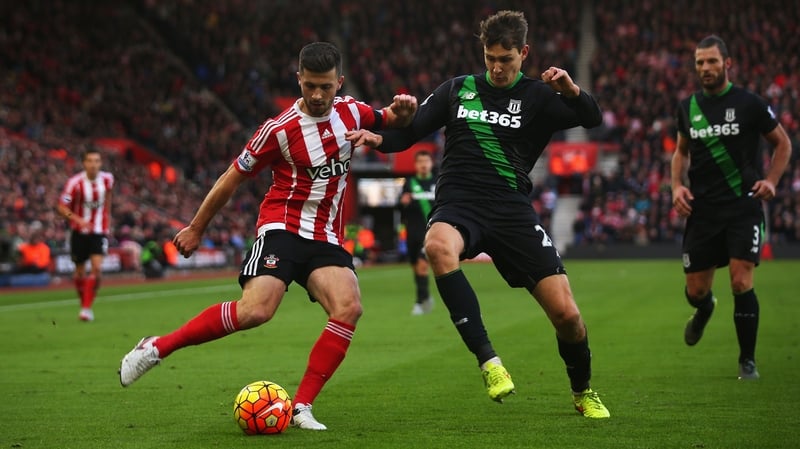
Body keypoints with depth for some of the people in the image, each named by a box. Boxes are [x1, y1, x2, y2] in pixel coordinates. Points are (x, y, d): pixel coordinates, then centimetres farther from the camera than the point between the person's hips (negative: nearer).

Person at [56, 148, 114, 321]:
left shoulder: (107, 179, -7)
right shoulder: (75, 182, -17)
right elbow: (61, 207, -14)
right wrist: (77, 219, -29)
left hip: (99, 231, 1)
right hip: (79, 231, -1)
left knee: (96, 268, -17)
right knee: (80, 272, 10)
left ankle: (87, 308, -10)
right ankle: (83, 303, 33)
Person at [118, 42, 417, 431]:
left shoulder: (350, 112, 5)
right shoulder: (280, 129, -10)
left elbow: (391, 121, 25)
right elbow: (233, 177, -1)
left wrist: (402, 110, 0)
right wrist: (196, 228, 6)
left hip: (326, 239, 5)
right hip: (282, 227, -5)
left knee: (349, 308, -22)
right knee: (255, 311, -27)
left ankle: (301, 407, -18)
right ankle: (156, 348, -11)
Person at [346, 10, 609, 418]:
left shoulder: (537, 97, 8)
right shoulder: (458, 90, 12)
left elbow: (592, 119, -5)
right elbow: (408, 135, 12)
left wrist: (571, 90, -26)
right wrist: (378, 138, -10)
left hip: (512, 211, 0)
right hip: (458, 204, 0)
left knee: (566, 314, -8)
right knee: (438, 246, -39)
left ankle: (583, 391, 24)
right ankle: (488, 360, -35)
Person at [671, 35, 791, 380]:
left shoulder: (749, 103, -5)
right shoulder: (688, 107, 6)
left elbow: (783, 143, 7)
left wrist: (771, 180, -7)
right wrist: (677, 185, 4)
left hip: (743, 206, -3)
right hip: (702, 209, 3)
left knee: (741, 283, -13)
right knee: (695, 291, 5)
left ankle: (747, 360, 4)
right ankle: (704, 309, 45)